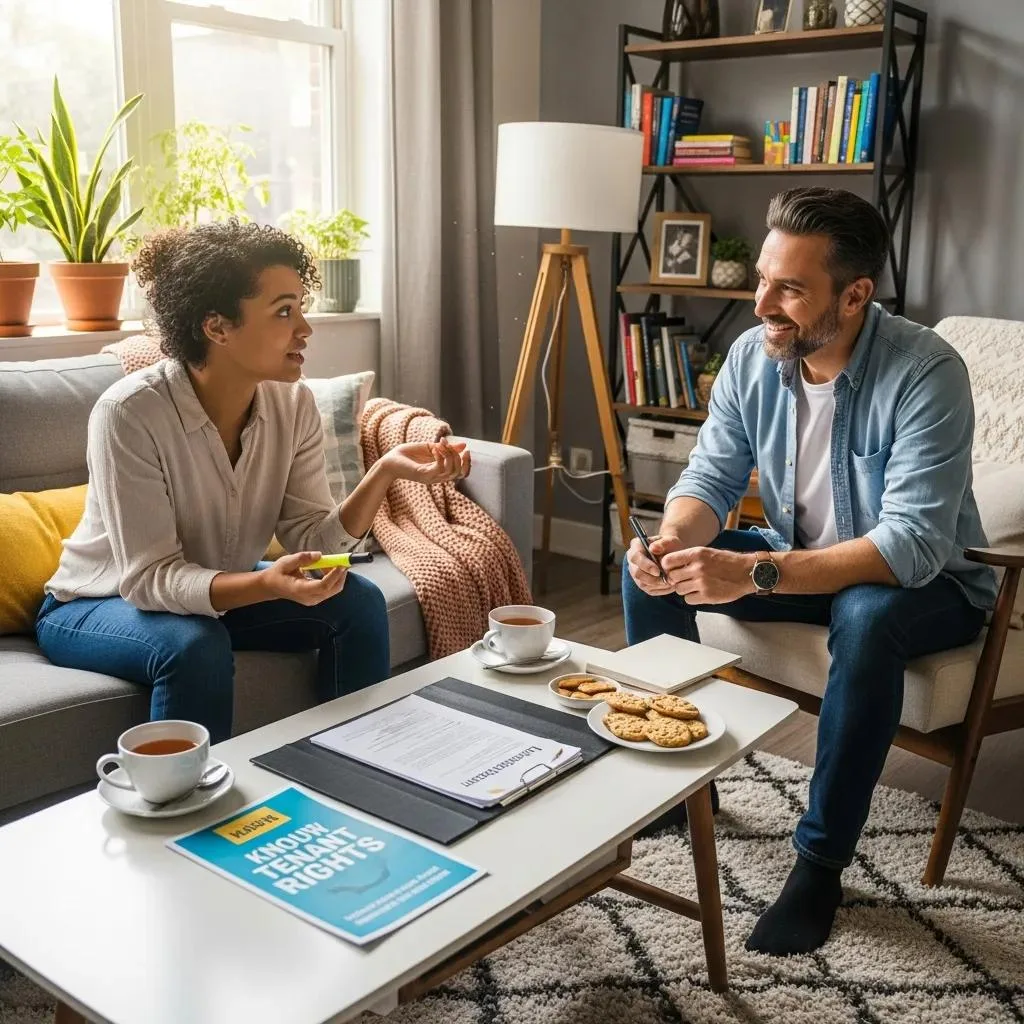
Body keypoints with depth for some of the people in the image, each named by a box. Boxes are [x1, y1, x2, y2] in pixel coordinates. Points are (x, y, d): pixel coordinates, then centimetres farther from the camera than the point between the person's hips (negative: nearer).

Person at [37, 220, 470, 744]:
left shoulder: (293, 404, -13)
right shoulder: (129, 412, -29)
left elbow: (311, 539, -16)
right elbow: (149, 579, -30)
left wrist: (383, 472, -33)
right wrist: (268, 584, -46)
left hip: (220, 590, 5)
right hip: (98, 605, -5)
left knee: (359, 601, -12)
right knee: (197, 645, -34)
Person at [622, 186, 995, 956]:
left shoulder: (926, 373, -29)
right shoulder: (752, 356, -11)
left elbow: (912, 546, -36)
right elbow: (711, 477, -6)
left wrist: (755, 574, -44)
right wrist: (673, 540, -30)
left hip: (925, 581, -5)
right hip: (795, 559, 6)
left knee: (866, 617, -39)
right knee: (648, 567, -9)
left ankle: (821, 861, -21)